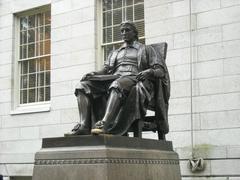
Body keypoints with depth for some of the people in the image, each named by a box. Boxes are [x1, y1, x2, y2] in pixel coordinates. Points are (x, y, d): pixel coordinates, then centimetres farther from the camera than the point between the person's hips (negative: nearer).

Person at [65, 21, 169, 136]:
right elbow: (105, 70, 19)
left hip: (134, 79, -5)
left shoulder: (146, 50, 22)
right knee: (83, 85, -20)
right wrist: (93, 74, -4)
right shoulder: (114, 53, 34)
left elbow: (162, 70, 10)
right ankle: (84, 126, -37)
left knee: (117, 84, -41)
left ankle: (105, 124, -58)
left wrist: (150, 71, -14)